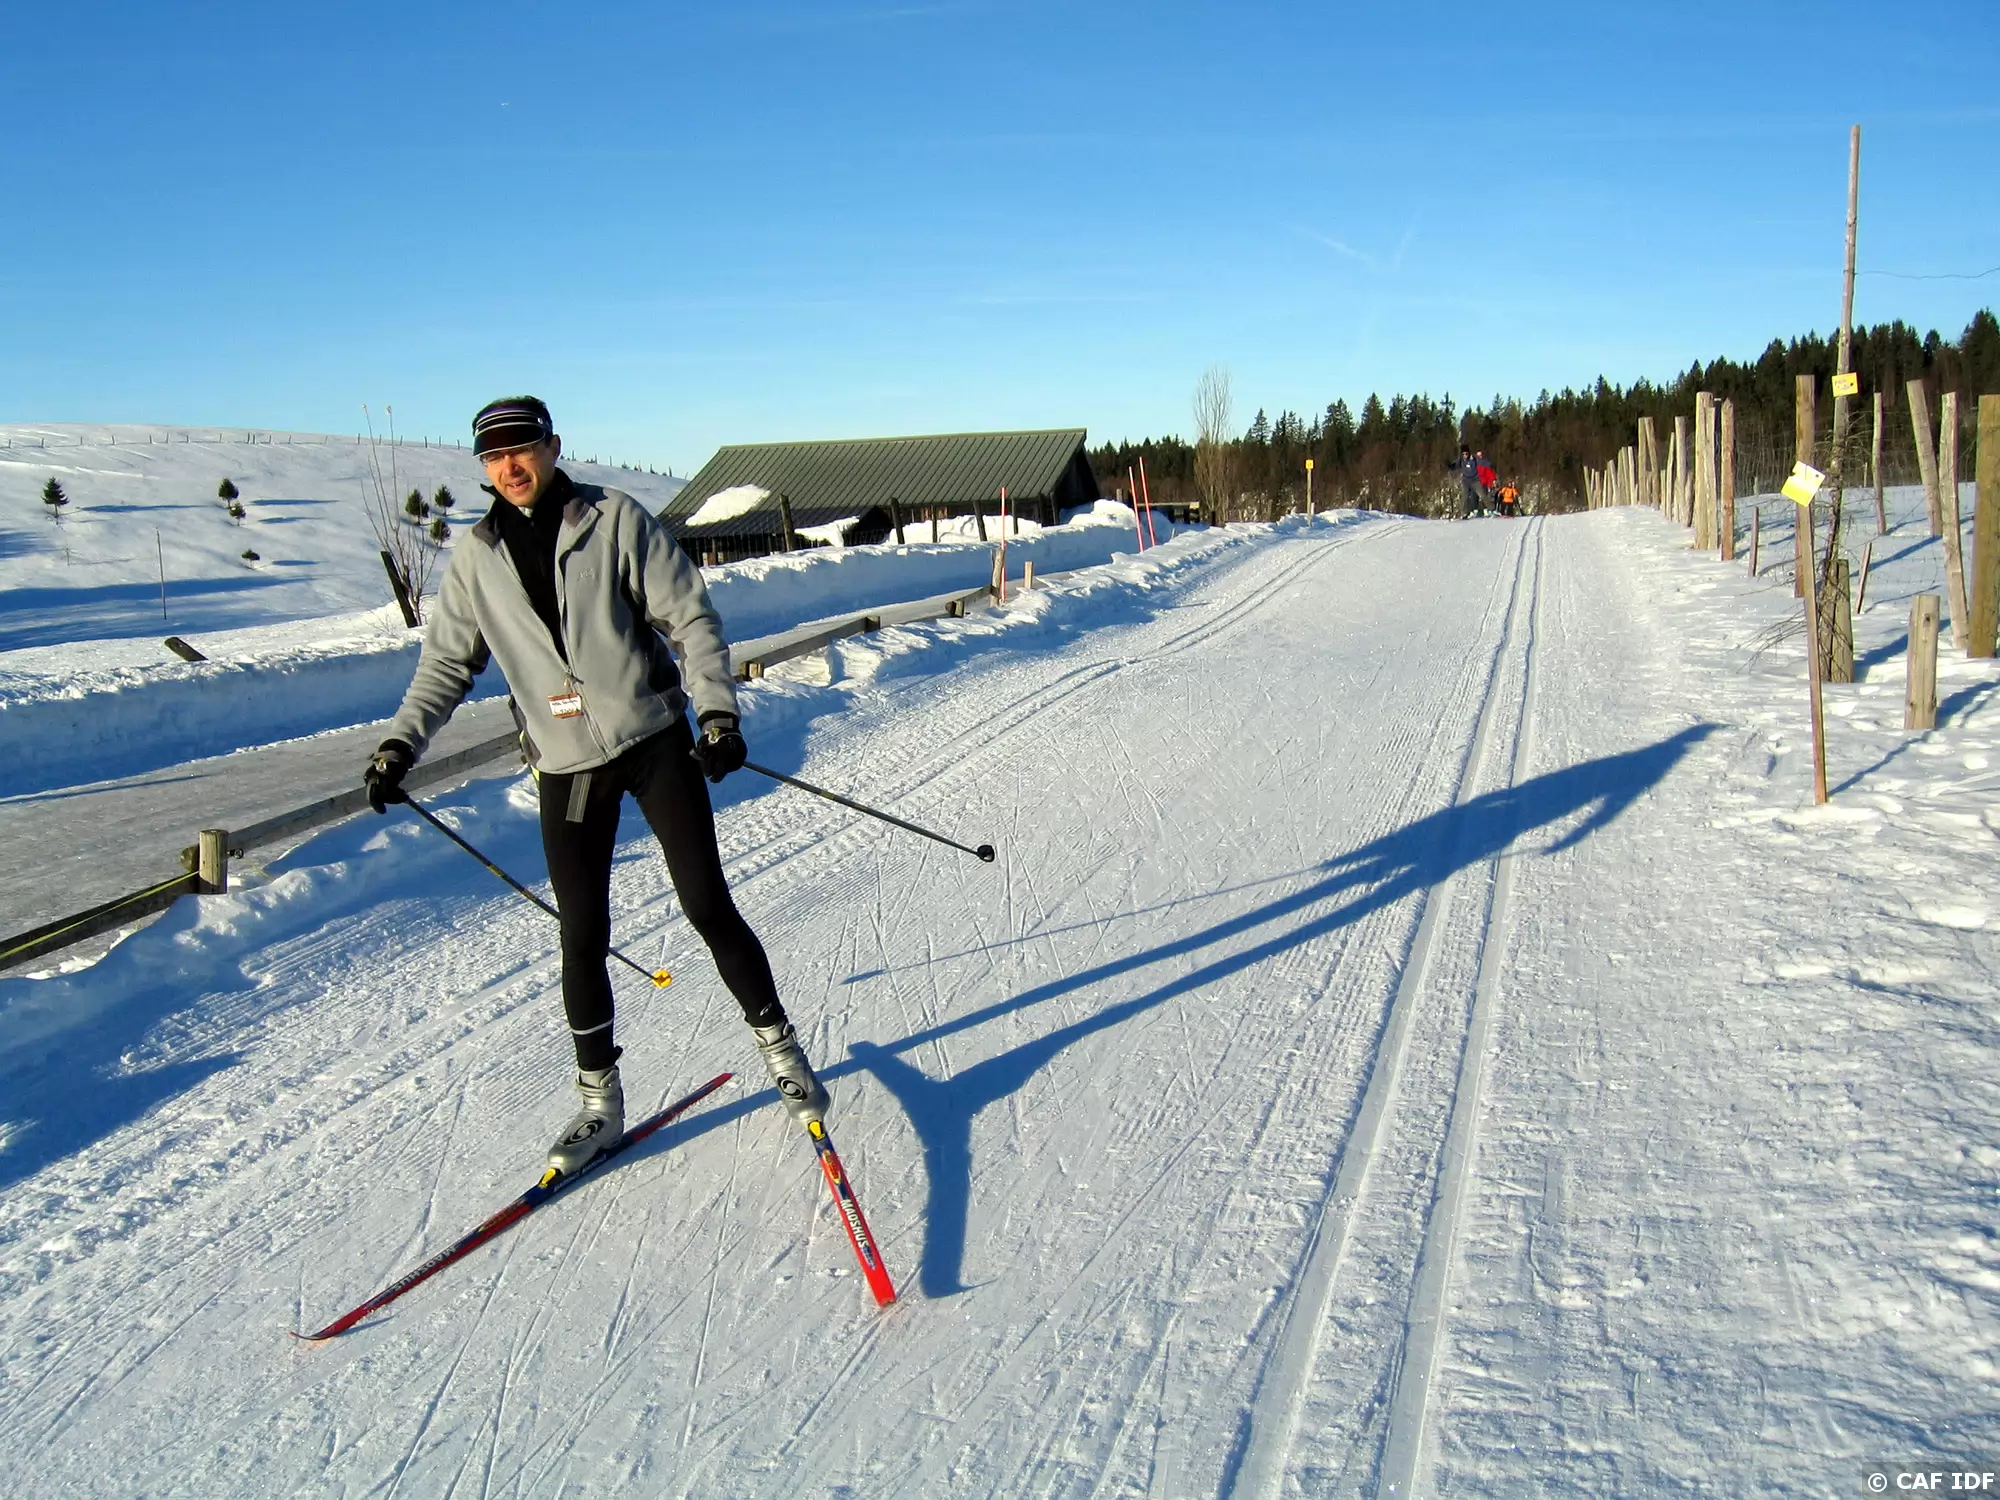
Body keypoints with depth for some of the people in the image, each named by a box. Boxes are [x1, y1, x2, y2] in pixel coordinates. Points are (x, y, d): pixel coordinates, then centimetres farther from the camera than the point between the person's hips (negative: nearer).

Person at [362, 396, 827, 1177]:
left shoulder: (615, 519, -5)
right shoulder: (476, 558, 4)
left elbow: (690, 616, -6)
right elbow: (447, 663, 11)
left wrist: (716, 709, -16)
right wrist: (401, 743, -1)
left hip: (654, 742, -2)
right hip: (566, 768, 3)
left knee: (708, 907, 0)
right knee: (582, 939, 3)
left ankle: (780, 1046, 19)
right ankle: (599, 1100, 18)